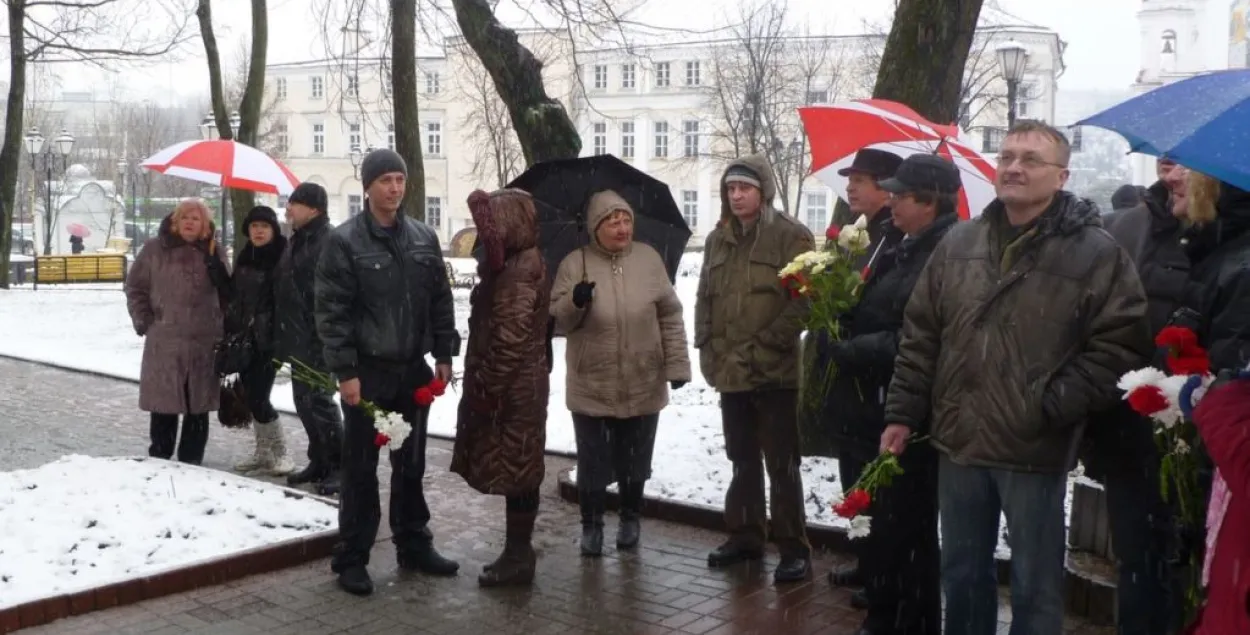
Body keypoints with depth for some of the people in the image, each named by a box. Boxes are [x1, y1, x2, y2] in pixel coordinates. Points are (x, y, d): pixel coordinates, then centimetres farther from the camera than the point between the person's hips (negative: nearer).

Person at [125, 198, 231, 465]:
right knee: (164, 404, 5)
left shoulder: (213, 253, 6)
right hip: (163, 341, -1)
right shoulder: (155, 248, 2)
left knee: (198, 406, 7)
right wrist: (143, 320, 0)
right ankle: (159, 458, 18)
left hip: (204, 342, 1)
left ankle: (191, 460, 17)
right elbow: (135, 286, 6)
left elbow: (226, 293, 9)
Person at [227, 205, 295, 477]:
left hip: (268, 339, -7)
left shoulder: (283, 257, -9)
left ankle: (279, 452, 7)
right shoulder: (245, 257, 12)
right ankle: (263, 452, 22)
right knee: (250, 396, 11)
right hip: (244, 337, 7)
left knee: (258, 397, -8)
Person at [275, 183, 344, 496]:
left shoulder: (329, 242, -14)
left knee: (319, 401, -7)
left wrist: (324, 337, -24)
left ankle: (339, 466, 3)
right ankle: (319, 461, 24)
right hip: (297, 339, 10)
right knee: (304, 401, 14)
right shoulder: (295, 241, 16)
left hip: (318, 339, -10)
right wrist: (283, 336, 18)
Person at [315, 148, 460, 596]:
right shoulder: (344, 241, -7)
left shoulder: (424, 238, 8)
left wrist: (444, 355, 6)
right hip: (367, 372, -5)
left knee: (411, 465, 14)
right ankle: (352, 558, 13)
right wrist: (345, 371, -15)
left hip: (413, 369, 5)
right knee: (361, 469, 3)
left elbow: (441, 302, 12)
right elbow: (331, 311, -11)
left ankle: (413, 546, 27)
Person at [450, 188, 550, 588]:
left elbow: (509, 340, -23)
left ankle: (518, 556, 7)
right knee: (517, 469, 15)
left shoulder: (518, 272, -18)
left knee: (514, 471, -2)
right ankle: (518, 551, 24)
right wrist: (486, 385, 19)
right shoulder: (521, 262, 14)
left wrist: (487, 389, -18)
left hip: (512, 388, -10)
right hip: (519, 386, 10)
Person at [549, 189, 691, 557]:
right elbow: (556, 319, -4)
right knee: (593, 459, 5)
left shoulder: (648, 258, 1)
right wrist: (574, 302, -25)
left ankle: (631, 518, 33)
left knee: (635, 458, 14)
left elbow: (669, 316, 4)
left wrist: (676, 364, -1)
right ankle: (591, 524, 23)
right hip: (590, 386, -1)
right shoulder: (575, 264, -4)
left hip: (643, 384, 2)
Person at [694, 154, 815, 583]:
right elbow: (704, 299, 17)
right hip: (729, 372, 6)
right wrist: (708, 350, 5)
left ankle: (794, 548, 7)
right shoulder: (717, 239, 13)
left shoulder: (790, 235, -6)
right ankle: (745, 535, 28)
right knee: (742, 460, 16)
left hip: (775, 372, -6)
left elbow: (802, 300, -13)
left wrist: (761, 348, -16)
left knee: (782, 464, -1)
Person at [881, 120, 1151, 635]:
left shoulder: (1096, 253, -7)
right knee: (961, 573, 19)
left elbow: (1120, 345, -10)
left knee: (1035, 585, 10)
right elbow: (920, 335, 9)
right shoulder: (959, 243, 7)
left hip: (1036, 450, -4)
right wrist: (903, 412, 5)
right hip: (958, 441, 4)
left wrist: (1051, 407, -15)